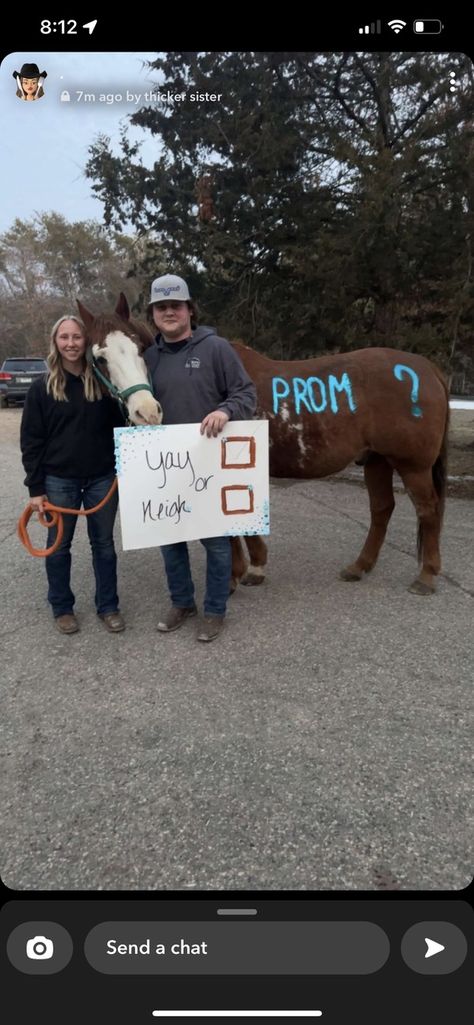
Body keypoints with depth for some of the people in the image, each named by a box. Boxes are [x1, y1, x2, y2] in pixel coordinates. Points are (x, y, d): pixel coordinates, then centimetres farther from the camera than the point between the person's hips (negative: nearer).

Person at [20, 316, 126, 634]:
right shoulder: (42, 388, -4)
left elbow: (120, 428, 5)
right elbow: (31, 441, -3)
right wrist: (35, 488, -6)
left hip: (102, 478, 1)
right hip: (59, 480, -1)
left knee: (104, 544, 11)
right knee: (59, 546, 11)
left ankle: (108, 606, 25)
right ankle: (62, 607, 28)